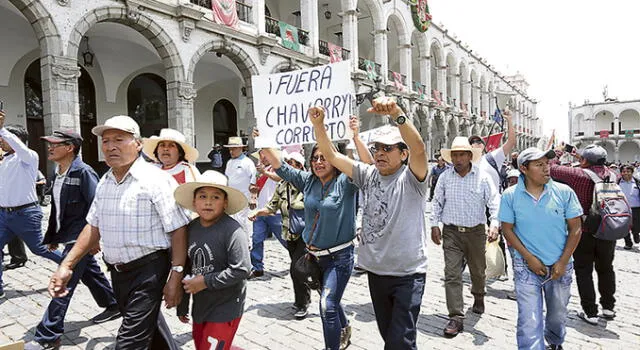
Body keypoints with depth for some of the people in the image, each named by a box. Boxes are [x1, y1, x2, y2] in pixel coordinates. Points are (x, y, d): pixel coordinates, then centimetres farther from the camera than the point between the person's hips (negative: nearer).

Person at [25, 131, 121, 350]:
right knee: (90, 273, 20)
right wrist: (52, 237, 20)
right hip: (68, 235, 9)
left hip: (80, 237, -9)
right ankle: (113, 306, 37)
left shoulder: (83, 172, -17)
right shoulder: (57, 174, 10)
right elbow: (56, 208, 17)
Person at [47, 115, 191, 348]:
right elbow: (94, 226, 15)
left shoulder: (156, 180, -17)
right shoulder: (104, 183, 7)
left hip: (148, 269, -7)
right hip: (117, 271, 8)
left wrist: (176, 277, -20)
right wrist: (67, 265, 8)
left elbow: (178, 230, -19)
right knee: (148, 329, 23)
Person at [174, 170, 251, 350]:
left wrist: (206, 282, -19)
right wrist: (182, 306, 14)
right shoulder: (191, 229, -2)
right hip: (200, 306, 7)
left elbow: (241, 270, -24)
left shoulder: (232, 230, -21)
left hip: (225, 308, -7)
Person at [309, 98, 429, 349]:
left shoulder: (411, 178, -11)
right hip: (375, 271, 6)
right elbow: (331, 156, -1)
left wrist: (396, 114, -44)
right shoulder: (368, 175, 3)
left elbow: (419, 148, -31)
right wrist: (318, 124, -14)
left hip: (408, 274, -5)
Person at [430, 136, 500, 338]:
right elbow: (437, 202, 7)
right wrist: (434, 225, 1)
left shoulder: (483, 177, -4)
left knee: (478, 270, 17)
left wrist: (494, 224, -22)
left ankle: (478, 297, 48)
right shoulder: (445, 177, 0)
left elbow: (494, 202, -7)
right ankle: (456, 318, 0)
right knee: (452, 274, -5)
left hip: (476, 231, 0)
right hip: (451, 232, 0)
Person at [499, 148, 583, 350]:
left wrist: (563, 262, -7)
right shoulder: (510, 196, -8)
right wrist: (529, 257, -11)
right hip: (527, 266, -2)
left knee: (558, 314, 24)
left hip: (560, 266, 3)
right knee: (529, 321, -5)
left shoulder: (564, 192, -6)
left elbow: (576, 228, -2)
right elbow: (507, 229, -4)